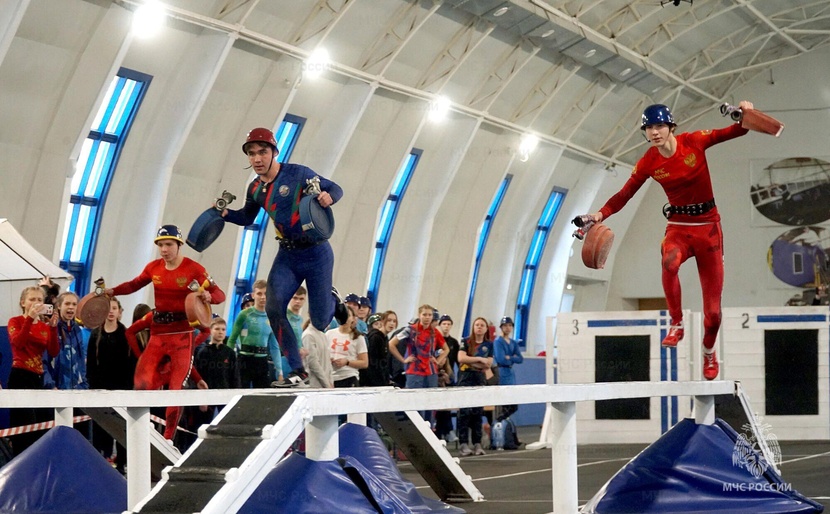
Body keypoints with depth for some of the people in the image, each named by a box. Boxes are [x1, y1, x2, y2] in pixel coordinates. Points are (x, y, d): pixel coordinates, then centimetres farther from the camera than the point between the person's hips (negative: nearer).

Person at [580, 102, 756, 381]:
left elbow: (736, 132, -4)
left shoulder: (694, 142, -9)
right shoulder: (649, 162, -4)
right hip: (678, 226, 1)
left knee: (713, 311, -3)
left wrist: (745, 116, -26)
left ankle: (708, 351, 30)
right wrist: (601, 214, -17)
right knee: (669, 260, -40)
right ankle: (677, 324, -20)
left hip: (708, 225, -1)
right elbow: (625, 194, -2)